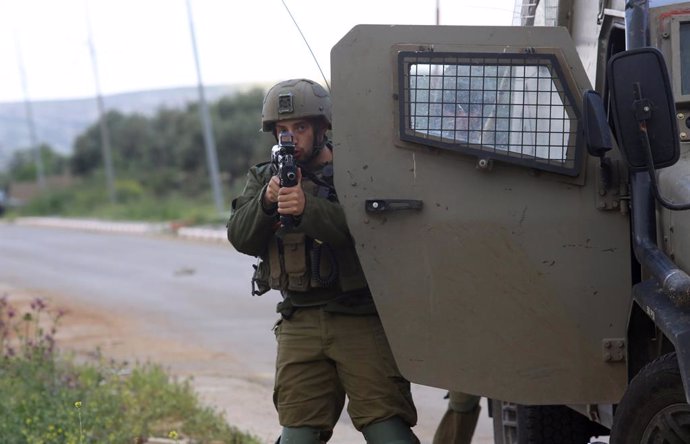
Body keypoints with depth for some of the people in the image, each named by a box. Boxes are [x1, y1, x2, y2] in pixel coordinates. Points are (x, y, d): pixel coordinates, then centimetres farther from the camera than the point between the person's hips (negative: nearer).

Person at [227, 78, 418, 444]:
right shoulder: (263, 178, 14)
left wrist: (307, 207, -33)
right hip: (299, 325, 3)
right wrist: (267, 201, -18)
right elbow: (241, 238, 1)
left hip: (360, 320, -3)